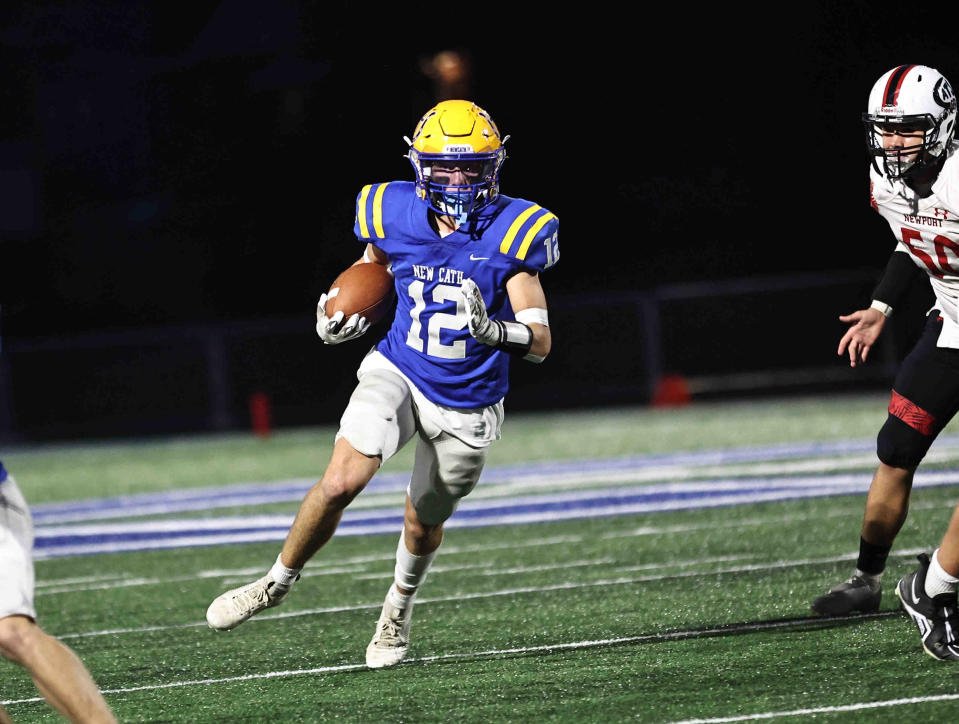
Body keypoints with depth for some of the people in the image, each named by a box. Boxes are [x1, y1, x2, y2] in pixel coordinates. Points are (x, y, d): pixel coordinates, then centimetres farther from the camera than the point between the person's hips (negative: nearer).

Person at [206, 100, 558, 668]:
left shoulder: (512, 234, -17)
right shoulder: (396, 218, -9)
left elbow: (540, 342, -19)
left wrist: (494, 330, -40)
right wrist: (337, 323, -10)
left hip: (466, 405, 0)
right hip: (398, 373, 0)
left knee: (424, 525, 16)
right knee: (343, 479, -24)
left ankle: (401, 603, 49)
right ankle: (279, 582, -1)